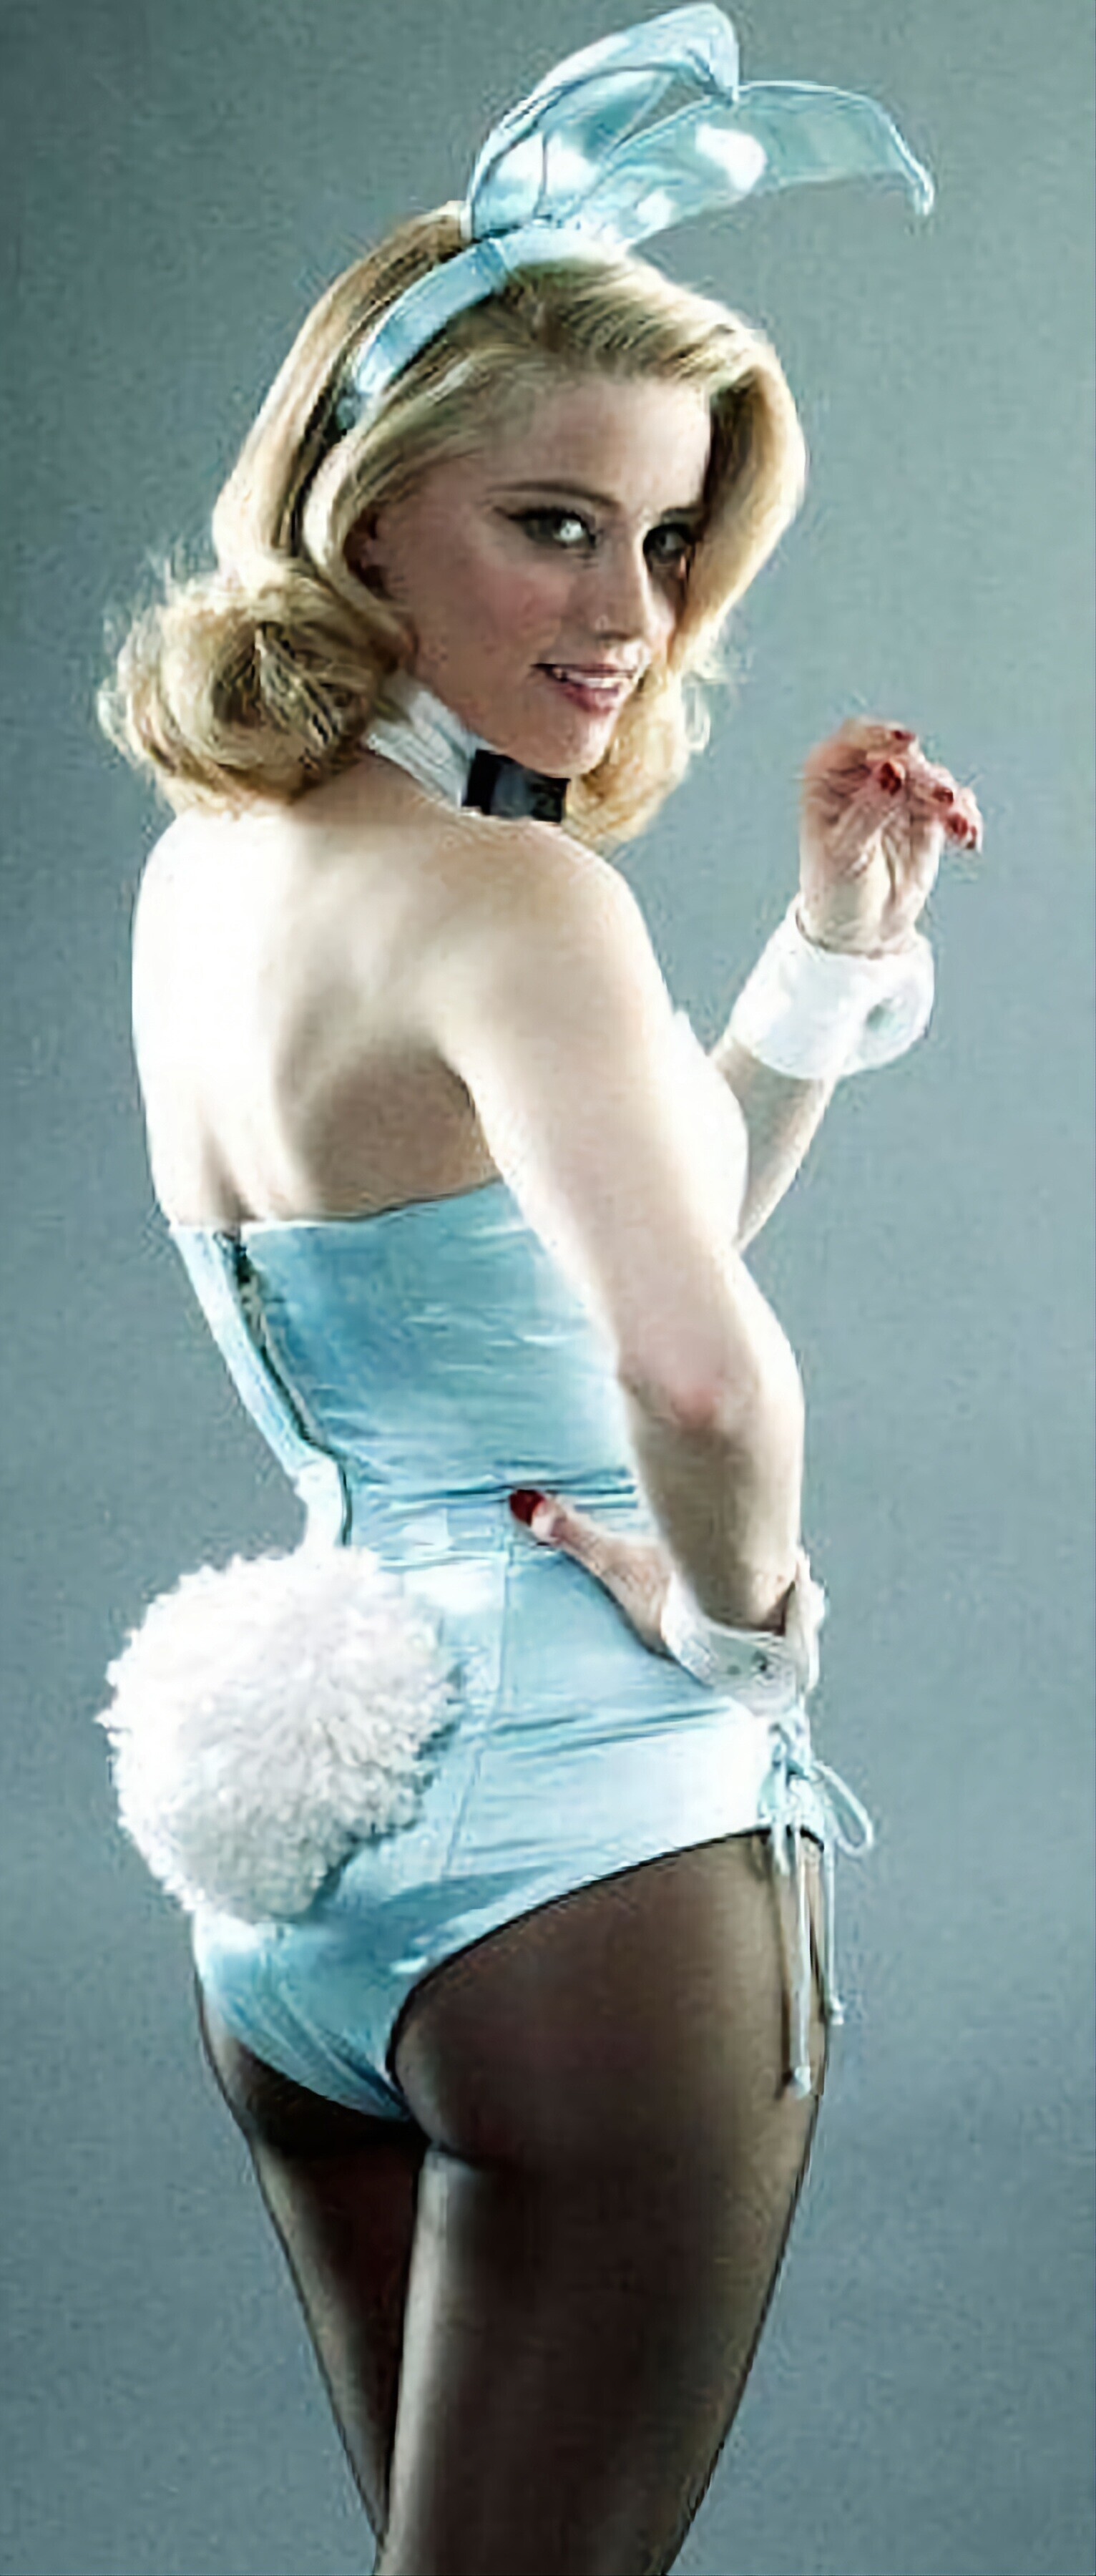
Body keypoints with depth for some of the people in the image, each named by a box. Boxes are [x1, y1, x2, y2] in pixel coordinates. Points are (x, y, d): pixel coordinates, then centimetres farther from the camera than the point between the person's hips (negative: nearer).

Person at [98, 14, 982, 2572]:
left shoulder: (212, 860, 8)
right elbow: (693, 1363, -37)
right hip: (594, 1851, -9)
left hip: (301, 1856, 9)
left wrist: (839, 938, 11)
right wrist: (746, 1596, -17)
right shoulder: (501, 897, -19)